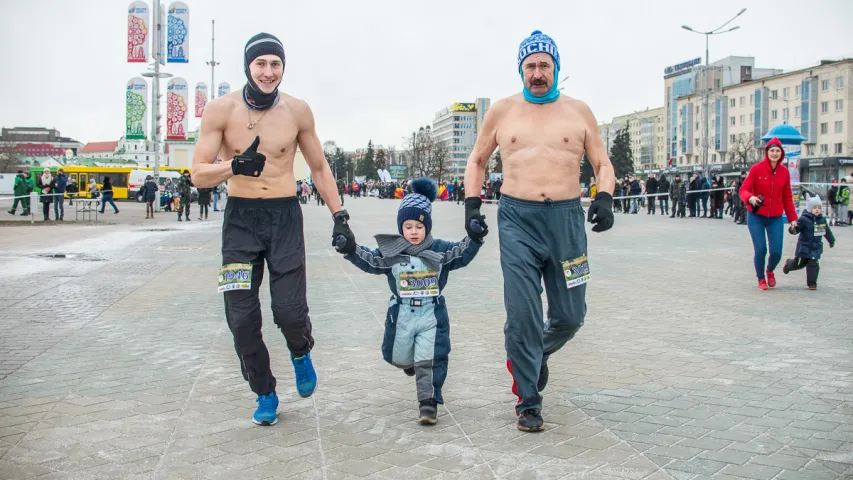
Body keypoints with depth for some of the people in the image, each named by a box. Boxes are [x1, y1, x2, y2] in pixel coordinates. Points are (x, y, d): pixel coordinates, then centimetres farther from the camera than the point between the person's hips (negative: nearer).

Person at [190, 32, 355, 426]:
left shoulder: (297, 111, -2)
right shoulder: (221, 110, -6)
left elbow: (319, 168, 10)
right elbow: (198, 174, -6)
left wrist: (339, 217, 6)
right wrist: (236, 166, -26)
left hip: (285, 217, 0)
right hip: (240, 219, 0)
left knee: (290, 311, -8)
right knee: (242, 317, 0)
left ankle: (301, 353, 30)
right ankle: (265, 394, 22)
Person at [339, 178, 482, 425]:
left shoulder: (439, 249, -3)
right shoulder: (391, 251, -1)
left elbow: (462, 254, -9)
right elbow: (370, 261, -4)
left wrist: (474, 238, -26)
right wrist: (351, 249, -19)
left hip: (432, 314, -2)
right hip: (401, 314, 2)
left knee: (429, 361, -7)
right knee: (398, 358, 18)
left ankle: (428, 402, 1)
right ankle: (410, 362, 52)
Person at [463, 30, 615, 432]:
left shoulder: (578, 111, 9)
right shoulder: (502, 111, 8)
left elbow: (602, 163, 11)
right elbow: (477, 161, 17)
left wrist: (605, 197, -8)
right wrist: (472, 205, 5)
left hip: (567, 219, 1)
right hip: (517, 220, -1)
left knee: (570, 316, 7)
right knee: (522, 315, -4)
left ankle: (534, 355, 39)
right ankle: (528, 402, 10)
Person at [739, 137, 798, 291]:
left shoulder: (784, 172, 2)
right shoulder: (757, 168, -7)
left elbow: (787, 197, 9)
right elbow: (744, 189, -8)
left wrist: (792, 218, 6)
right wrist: (750, 198, -30)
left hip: (776, 218, 3)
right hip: (756, 216, -2)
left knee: (776, 252, -3)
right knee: (760, 250, -7)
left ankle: (770, 271, 33)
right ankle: (761, 278, 21)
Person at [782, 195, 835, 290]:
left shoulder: (822, 219, 6)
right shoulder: (804, 219, -13)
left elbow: (827, 231, 21)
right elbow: (796, 227, -19)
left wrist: (831, 241, 32)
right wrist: (793, 230, -43)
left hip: (816, 247, 4)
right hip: (804, 246, -4)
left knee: (813, 265, -4)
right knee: (799, 263, 7)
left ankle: (812, 283, 3)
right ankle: (789, 264, 41)